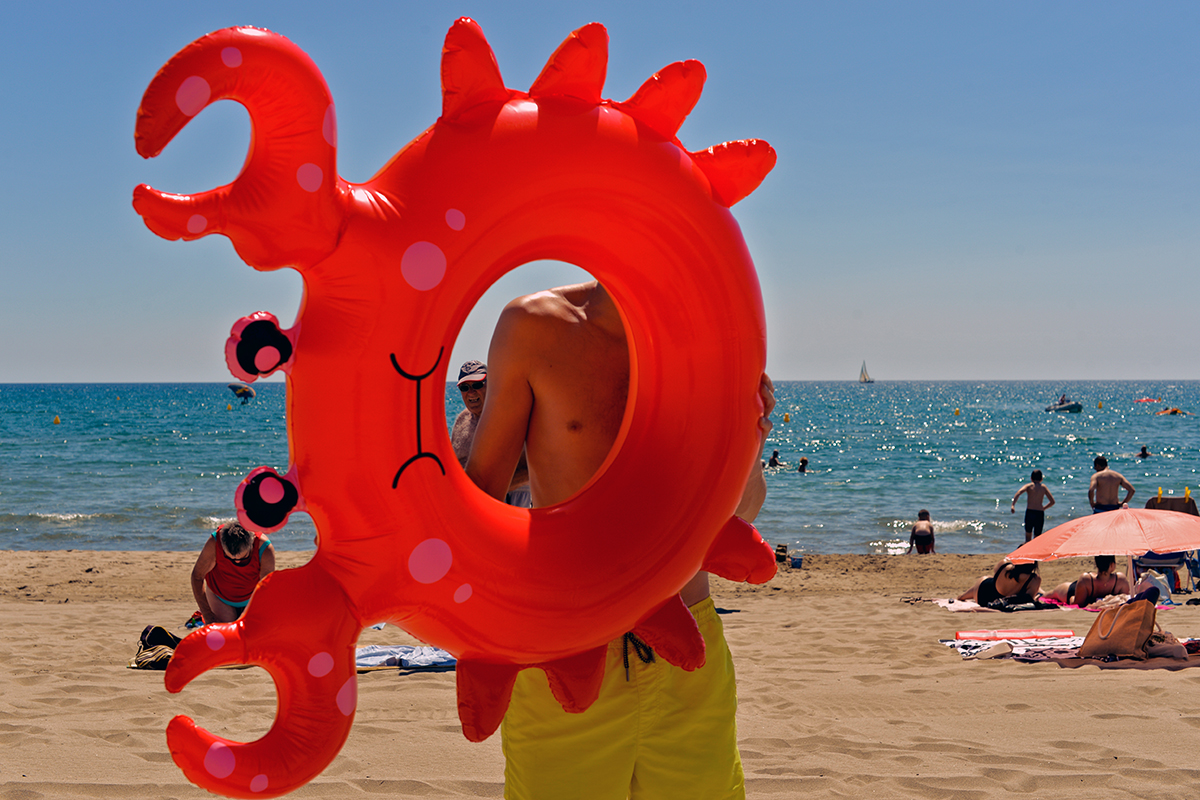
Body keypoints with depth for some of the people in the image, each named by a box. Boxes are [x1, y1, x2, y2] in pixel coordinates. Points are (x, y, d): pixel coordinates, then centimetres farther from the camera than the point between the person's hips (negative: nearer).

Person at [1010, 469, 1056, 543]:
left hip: (1030, 512, -1)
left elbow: (1019, 492, -14)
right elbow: (1052, 502, 9)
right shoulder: (1043, 488, 12)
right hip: (1040, 514, 1)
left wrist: (1012, 505, -22)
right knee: (1036, 538, 5)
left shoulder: (1029, 486, 7)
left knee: (1028, 535, 16)